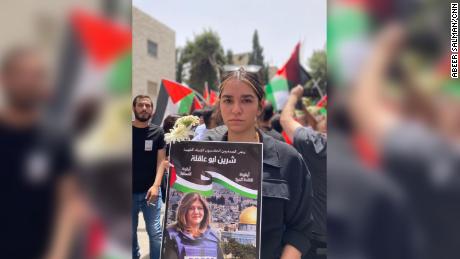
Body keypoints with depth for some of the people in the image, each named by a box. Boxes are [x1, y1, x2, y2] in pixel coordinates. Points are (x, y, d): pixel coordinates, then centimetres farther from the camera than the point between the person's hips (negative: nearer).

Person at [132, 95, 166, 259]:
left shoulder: (157, 132, 2)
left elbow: (161, 160, -1)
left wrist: (156, 185, -14)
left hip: (150, 190, 0)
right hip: (132, 192, 1)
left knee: (155, 232, 2)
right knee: (131, 232, 12)